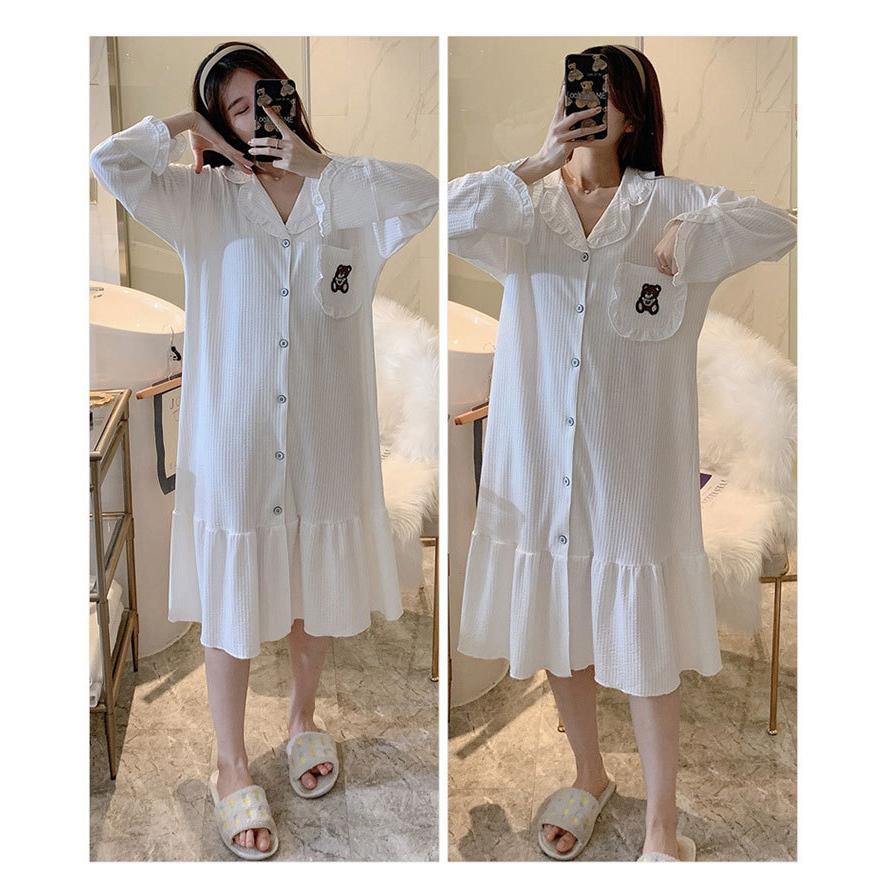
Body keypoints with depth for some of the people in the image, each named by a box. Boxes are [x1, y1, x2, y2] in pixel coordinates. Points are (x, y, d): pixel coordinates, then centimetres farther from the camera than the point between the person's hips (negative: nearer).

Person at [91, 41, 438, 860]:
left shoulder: (346, 196, 0)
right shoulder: (205, 199, -1)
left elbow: (425, 191, -18)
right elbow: (108, 162, -13)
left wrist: (319, 162, -16)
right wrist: (188, 123, -4)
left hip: (324, 429, 2)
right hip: (231, 430, -1)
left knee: (315, 587, 18)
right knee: (230, 600, 9)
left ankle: (303, 721, 45)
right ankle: (232, 770, 29)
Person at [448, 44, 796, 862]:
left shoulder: (669, 202, 0)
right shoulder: (528, 206, 4)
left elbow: (778, 227, -8)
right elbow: (447, 218, -14)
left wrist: (689, 235, -20)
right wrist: (541, 162, -17)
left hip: (635, 464, -2)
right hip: (539, 458, 3)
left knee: (648, 649, 7)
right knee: (559, 639, 17)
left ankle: (662, 827, 27)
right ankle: (589, 778, 42)